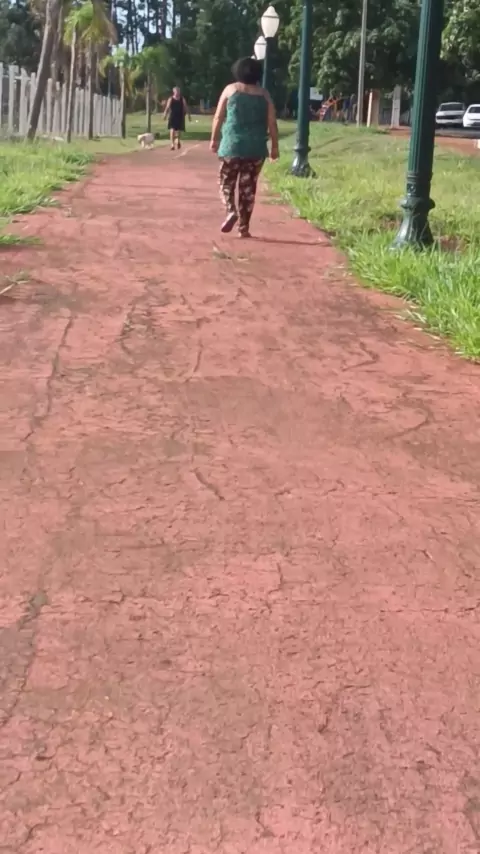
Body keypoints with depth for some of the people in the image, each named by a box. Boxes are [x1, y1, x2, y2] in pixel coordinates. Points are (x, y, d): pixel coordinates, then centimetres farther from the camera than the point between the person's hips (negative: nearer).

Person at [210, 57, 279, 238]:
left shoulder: (230, 89, 3)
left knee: (226, 182, 11)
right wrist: (274, 146, 9)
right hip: (256, 147, 2)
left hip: (232, 144, -1)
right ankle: (244, 227, 6)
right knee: (248, 187, 6)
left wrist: (214, 138, 12)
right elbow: (272, 123, 4)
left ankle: (231, 211, -14)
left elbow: (218, 117, 3)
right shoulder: (264, 94, 7)